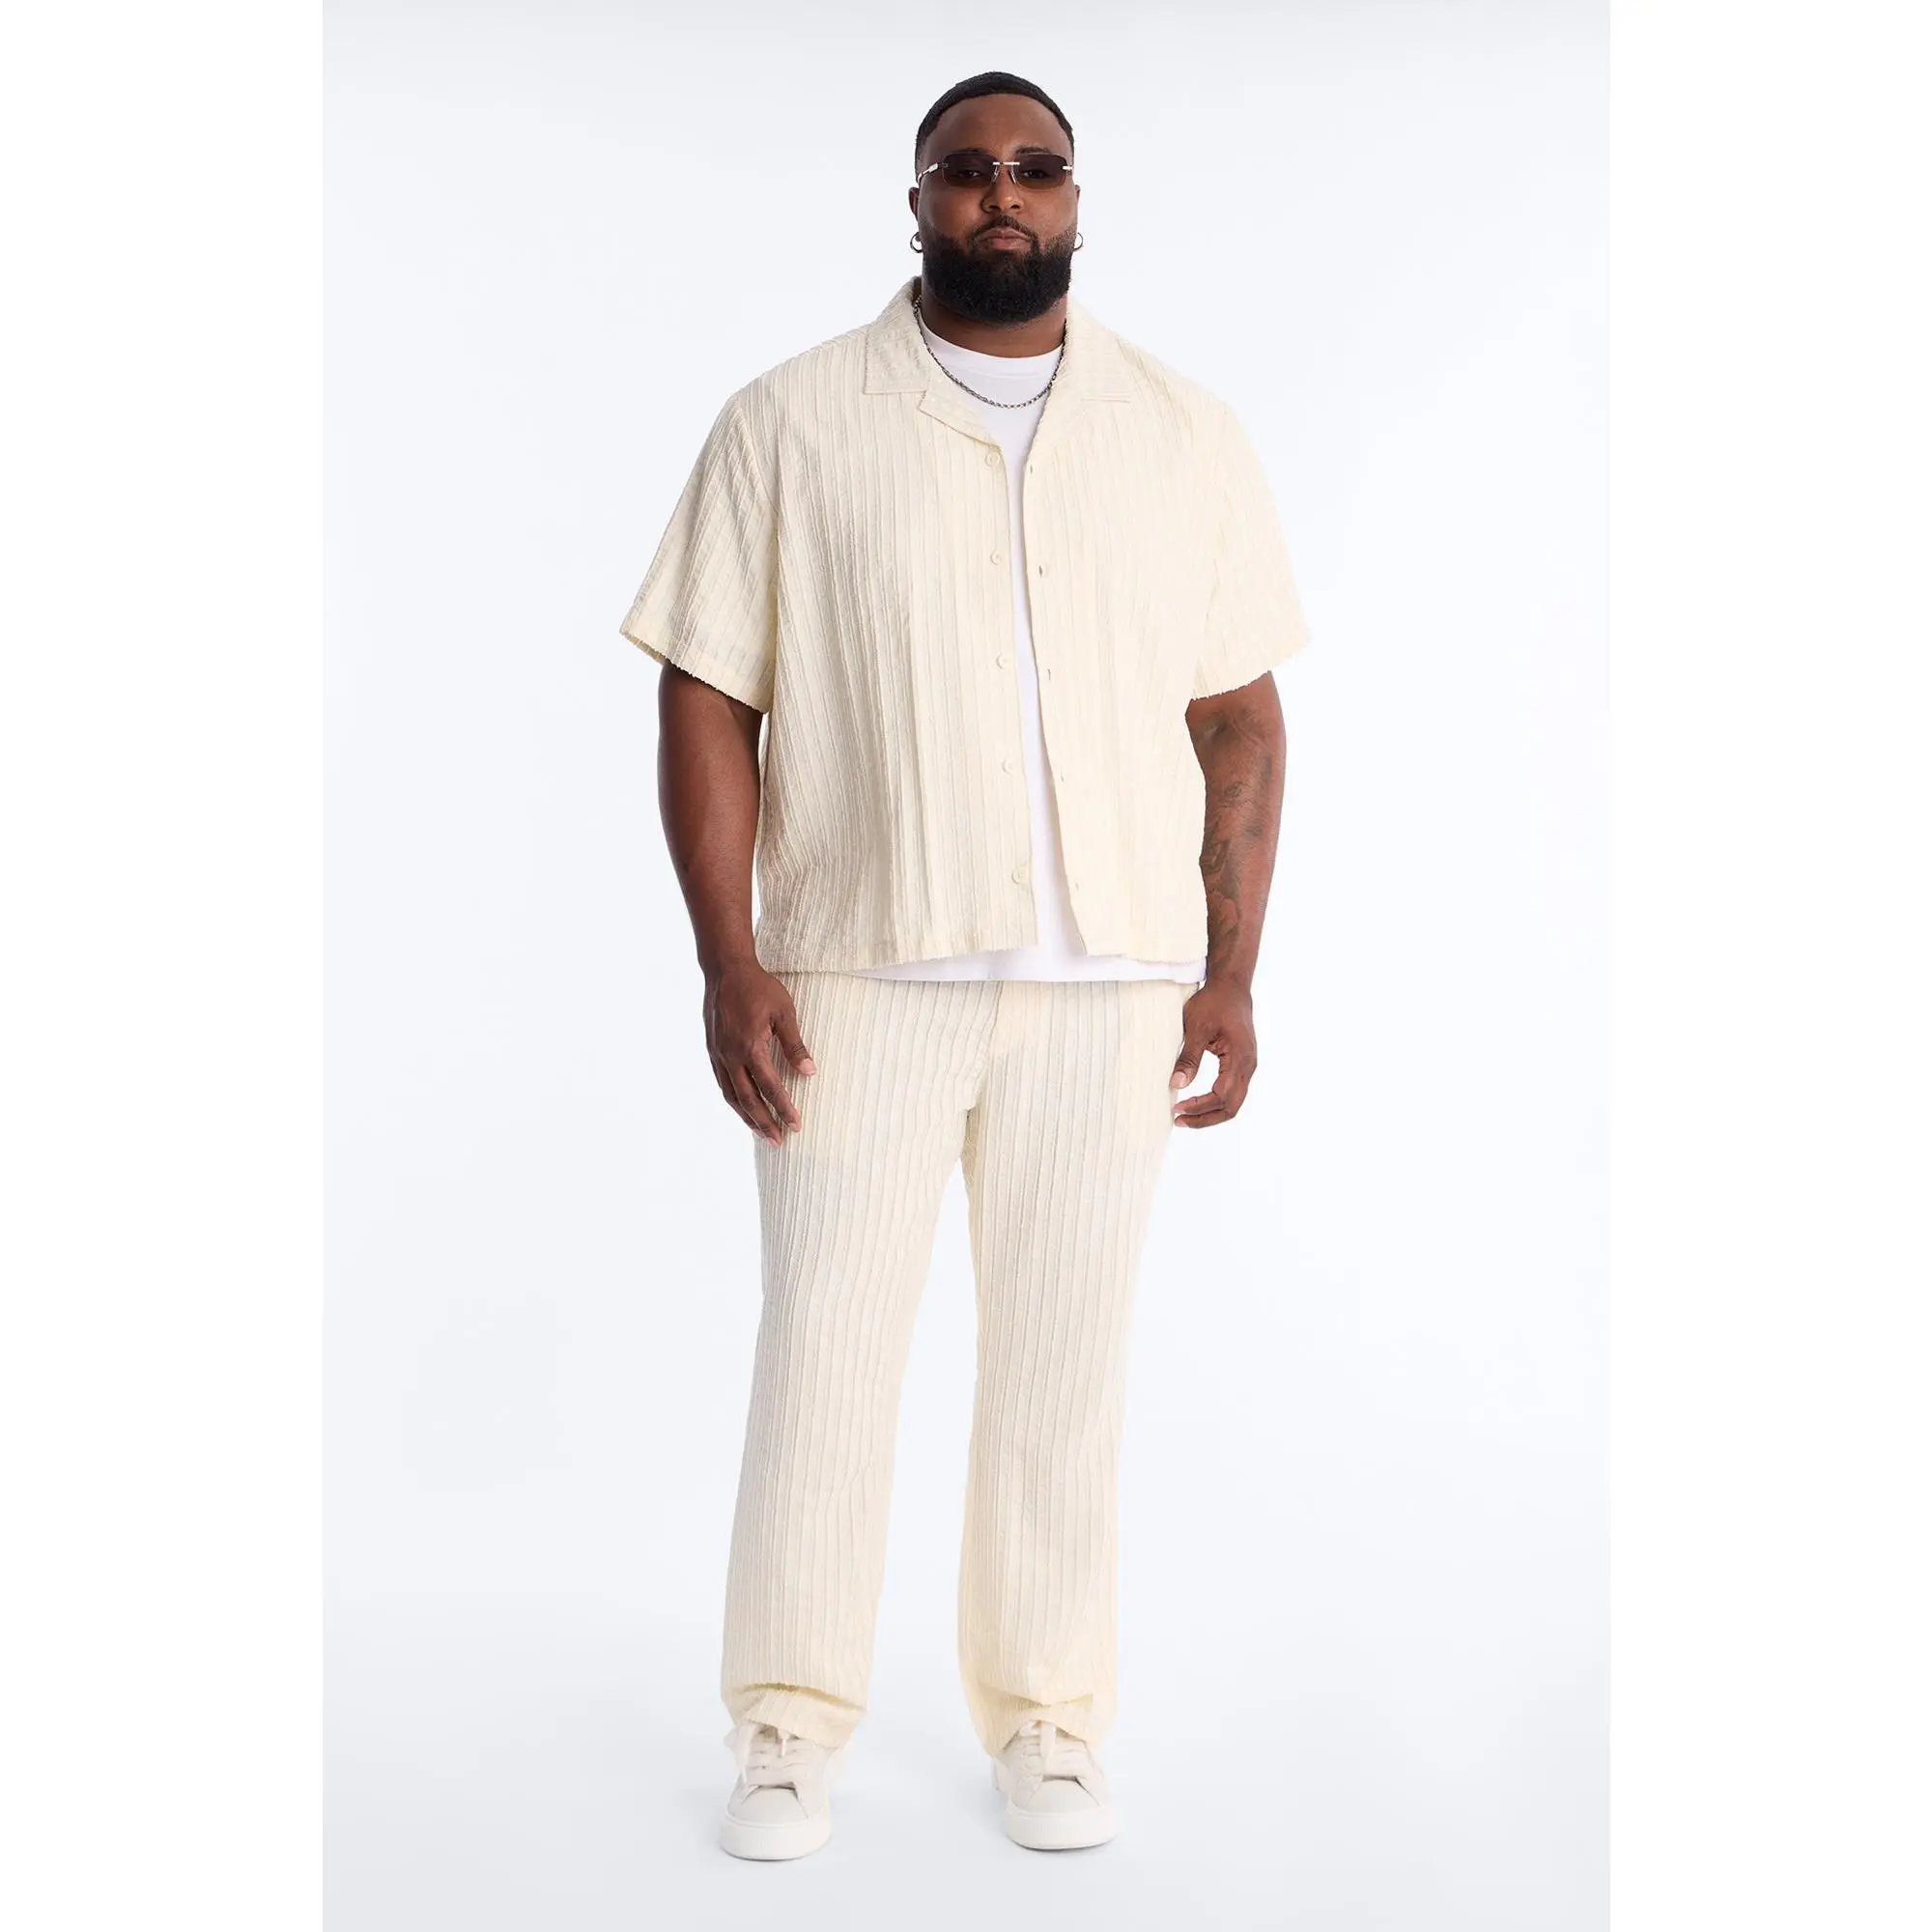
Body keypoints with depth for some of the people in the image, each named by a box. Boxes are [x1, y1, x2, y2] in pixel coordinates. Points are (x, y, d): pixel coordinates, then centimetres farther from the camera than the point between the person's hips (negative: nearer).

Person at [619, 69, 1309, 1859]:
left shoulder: (1188, 435, 7)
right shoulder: (790, 424, 2)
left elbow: (1239, 722, 8)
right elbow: (707, 699, 0)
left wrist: (1230, 973, 2)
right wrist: (727, 962, -7)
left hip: (1108, 980, 2)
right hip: (861, 972, -1)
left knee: (1065, 1357, 8)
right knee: (824, 1346, 3)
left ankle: (1047, 1721, 22)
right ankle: (790, 1726, 18)